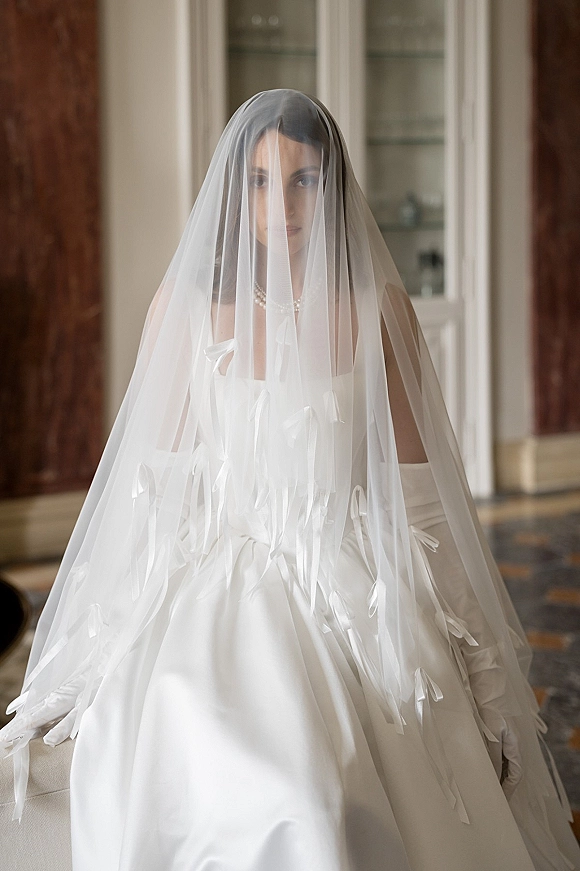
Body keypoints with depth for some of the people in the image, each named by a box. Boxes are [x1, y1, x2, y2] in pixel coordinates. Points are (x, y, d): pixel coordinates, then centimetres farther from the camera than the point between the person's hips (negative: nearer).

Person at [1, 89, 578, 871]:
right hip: (224, 583, -1)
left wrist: (446, 637, 5)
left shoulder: (376, 306, 0)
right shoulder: (186, 304, 0)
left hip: (359, 590, 1)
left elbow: (412, 477, 5)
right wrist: (119, 649, 2)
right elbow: (156, 478, 4)